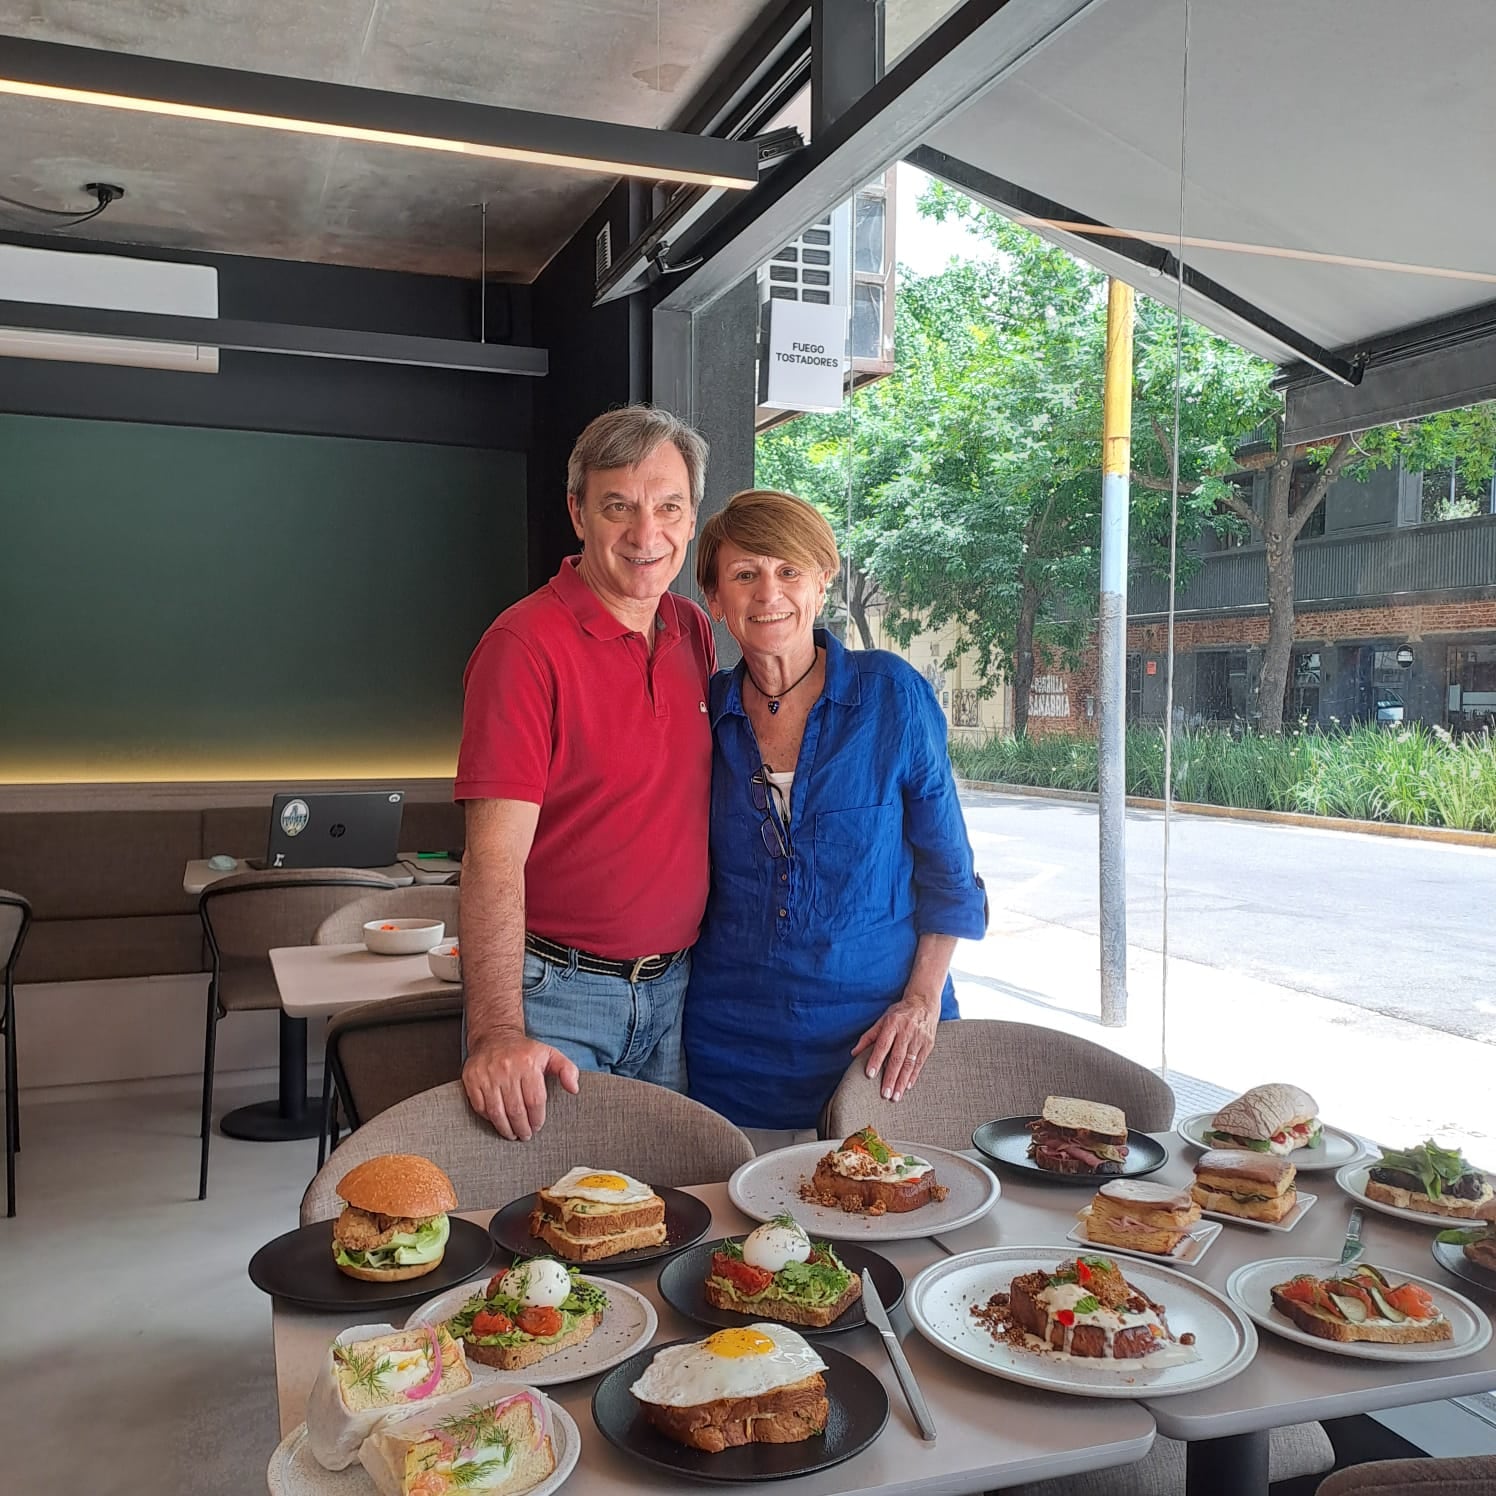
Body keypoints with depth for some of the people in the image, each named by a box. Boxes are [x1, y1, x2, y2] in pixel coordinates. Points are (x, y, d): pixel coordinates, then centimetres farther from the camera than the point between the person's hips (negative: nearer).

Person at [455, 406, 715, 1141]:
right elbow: (496, 854, -20)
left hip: (672, 990, 6)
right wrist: (497, 1032, -29)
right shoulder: (526, 645, -15)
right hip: (555, 991, -6)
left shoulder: (693, 632, 6)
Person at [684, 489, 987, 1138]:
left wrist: (922, 1002, -10)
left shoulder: (893, 694, -7)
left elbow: (947, 871, -1)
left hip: (879, 1027, -1)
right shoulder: (704, 712, -1)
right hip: (735, 1034, 2)